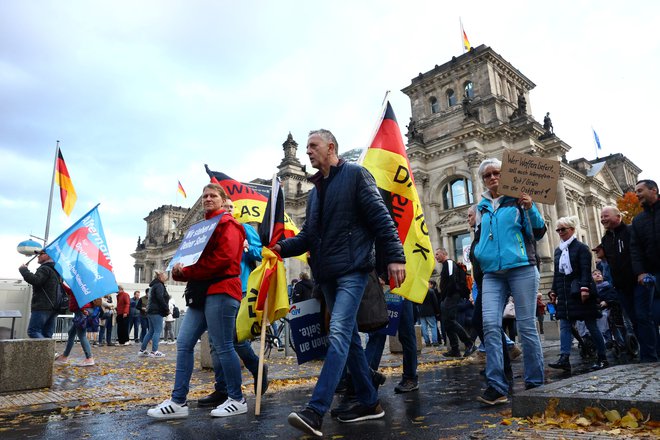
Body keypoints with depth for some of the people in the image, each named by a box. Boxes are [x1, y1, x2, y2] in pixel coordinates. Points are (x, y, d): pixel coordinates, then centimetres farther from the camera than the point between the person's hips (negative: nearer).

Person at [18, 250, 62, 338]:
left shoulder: (45, 269, -7)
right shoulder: (56, 270, 24)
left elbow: (35, 280, -22)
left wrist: (23, 270, -10)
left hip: (42, 306, -9)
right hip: (54, 307, 9)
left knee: (33, 331, -10)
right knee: (47, 334, 6)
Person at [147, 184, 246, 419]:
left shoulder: (227, 223, -4)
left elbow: (222, 258, -17)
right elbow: (196, 258, 22)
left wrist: (187, 272, -13)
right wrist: (180, 270, -1)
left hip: (221, 291, -9)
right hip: (202, 292, 9)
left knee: (222, 346, -4)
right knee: (184, 343, 5)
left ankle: (237, 400, 10)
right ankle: (178, 401, 11)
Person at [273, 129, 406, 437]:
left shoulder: (355, 175, -1)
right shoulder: (316, 190, 20)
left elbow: (381, 218, -9)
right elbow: (308, 235, 18)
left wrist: (395, 256, -17)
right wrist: (282, 247, 0)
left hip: (352, 269, -8)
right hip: (327, 273, 8)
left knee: (339, 333, -17)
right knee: (348, 337, 11)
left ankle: (315, 411, -20)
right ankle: (369, 402, 22)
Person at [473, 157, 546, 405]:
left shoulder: (518, 199, 4)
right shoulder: (482, 207, 16)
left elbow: (539, 233, -1)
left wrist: (530, 208, -16)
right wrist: (478, 254, 9)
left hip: (521, 268, -3)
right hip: (492, 273, 4)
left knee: (526, 326, 1)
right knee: (490, 324, -10)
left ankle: (535, 383, 15)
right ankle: (496, 387, -8)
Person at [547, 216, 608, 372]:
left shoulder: (581, 247, -3)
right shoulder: (558, 250, 15)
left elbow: (586, 270, -13)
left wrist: (584, 288, -23)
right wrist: (554, 291, 13)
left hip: (580, 292, -6)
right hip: (564, 293, 6)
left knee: (591, 325, 2)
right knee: (564, 325, -3)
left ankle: (603, 358, 13)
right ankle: (564, 359, -9)